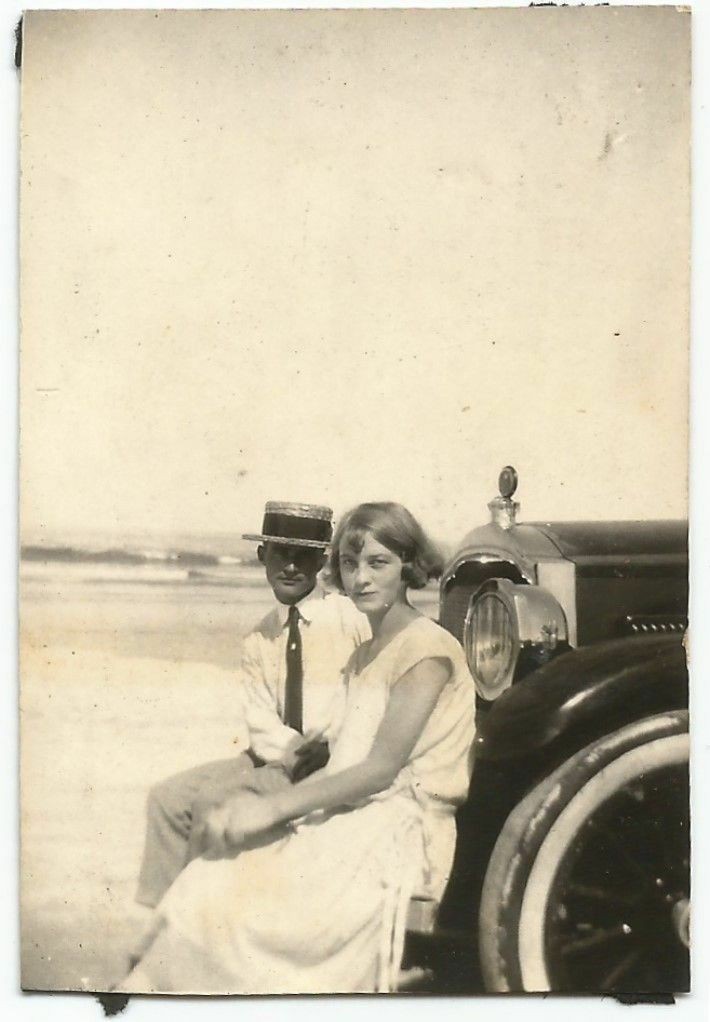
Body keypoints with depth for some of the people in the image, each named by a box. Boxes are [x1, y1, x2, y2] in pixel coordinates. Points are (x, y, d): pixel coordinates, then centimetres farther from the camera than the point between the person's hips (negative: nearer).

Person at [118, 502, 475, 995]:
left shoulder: (426, 648, -8)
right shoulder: (364, 655, 20)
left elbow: (381, 768, -15)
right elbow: (344, 764, 12)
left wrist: (273, 808, -17)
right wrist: (262, 805, -2)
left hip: (400, 831, -7)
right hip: (352, 817, 8)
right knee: (216, 877, -14)